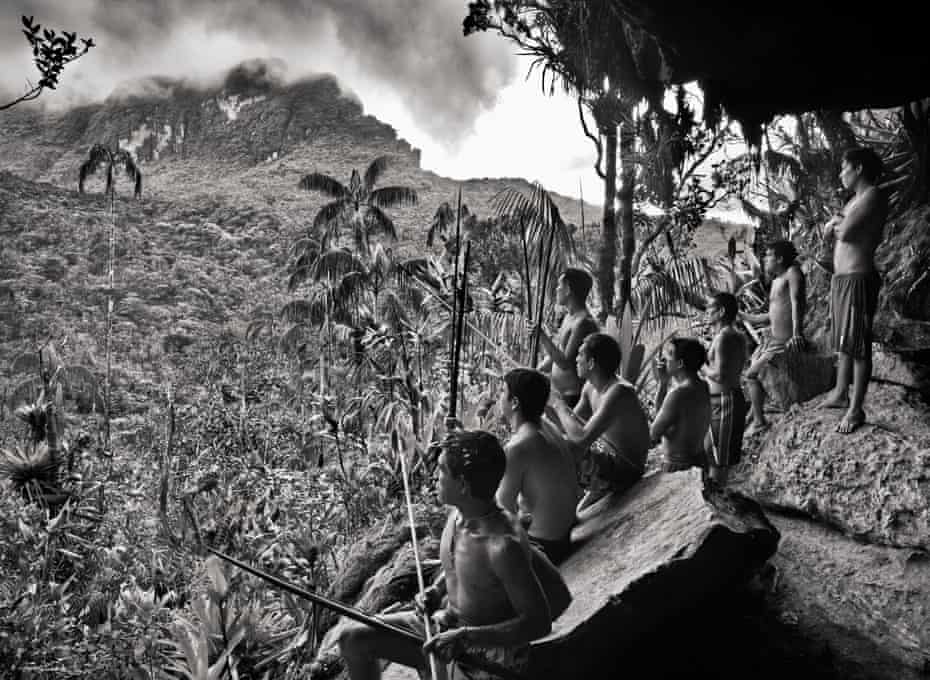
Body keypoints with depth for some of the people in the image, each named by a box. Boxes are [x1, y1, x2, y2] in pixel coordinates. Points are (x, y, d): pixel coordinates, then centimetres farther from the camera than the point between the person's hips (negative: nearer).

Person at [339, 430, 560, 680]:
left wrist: (466, 637, -29)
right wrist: (436, 589, -3)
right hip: (445, 628, 8)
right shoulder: (457, 514, -5)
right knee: (353, 637, 4)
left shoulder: (504, 545, -30)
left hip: (487, 654, -8)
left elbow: (539, 623, -26)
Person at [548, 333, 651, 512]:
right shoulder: (591, 387, 0)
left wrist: (559, 405, -23)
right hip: (604, 452, 9)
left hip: (624, 470, -9)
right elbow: (570, 426, 8)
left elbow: (581, 438, -36)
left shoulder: (619, 393, -28)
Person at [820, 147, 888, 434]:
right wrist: (837, 222, -6)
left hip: (858, 279, -10)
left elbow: (845, 233, -22)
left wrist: (838, 223, 0)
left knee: (858, 347, -4)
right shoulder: (855, 200, 18)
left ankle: (856, 410, 2)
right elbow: (827, 230, 15)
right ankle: (841, 394, 32)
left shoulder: (873, 196, -12)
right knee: (843, 342, 19)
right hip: (840, 279, 10)